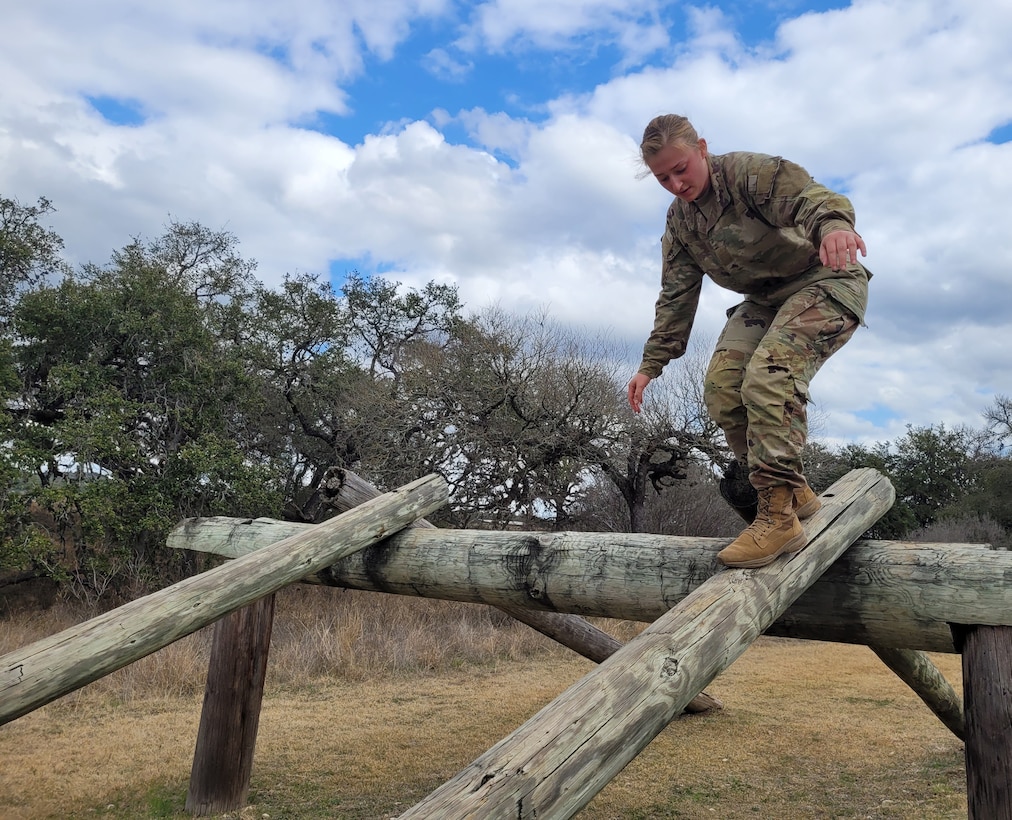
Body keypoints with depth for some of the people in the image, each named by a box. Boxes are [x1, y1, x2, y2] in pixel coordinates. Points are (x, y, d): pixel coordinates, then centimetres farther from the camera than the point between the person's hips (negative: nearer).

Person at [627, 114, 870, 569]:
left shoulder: (748, 171, -17)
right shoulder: (679, 222, 6)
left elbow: (805, 195, -36)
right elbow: (676, 297, 9)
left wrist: (833, 224, -60)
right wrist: (651, 364, 3)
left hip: (826, 281, -8)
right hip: (764, 300, 8)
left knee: (768, 376, -29)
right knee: (721, 385, -11)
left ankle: (778, 515, -25)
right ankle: (793, 491, 3)